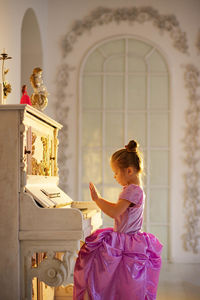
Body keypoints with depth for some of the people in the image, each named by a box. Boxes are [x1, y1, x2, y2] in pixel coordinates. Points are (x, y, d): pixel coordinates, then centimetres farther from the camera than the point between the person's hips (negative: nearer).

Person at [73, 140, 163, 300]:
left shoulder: (132, 190, -19)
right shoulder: (136, 189, 14)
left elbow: (115, 212, -27)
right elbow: (119, 209, 25)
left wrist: (98, 199, -17)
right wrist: (101, 200, 24)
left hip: (127, 242, -11)